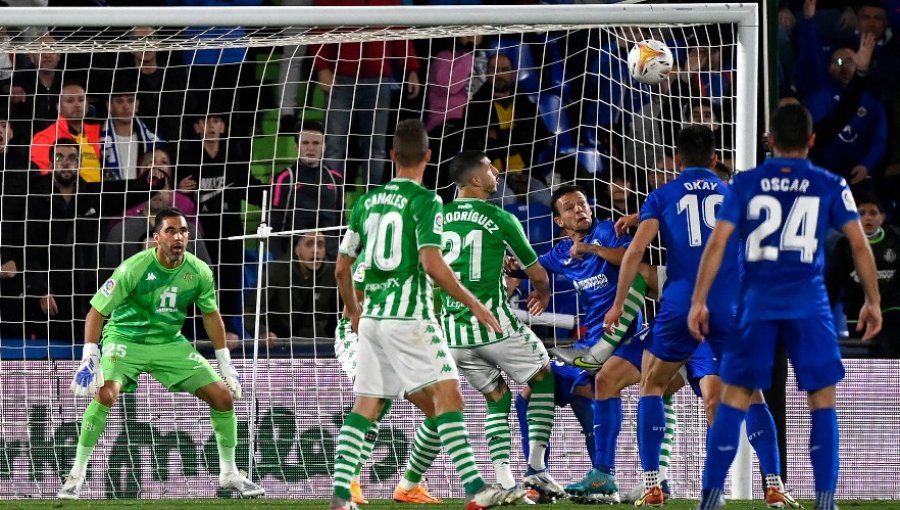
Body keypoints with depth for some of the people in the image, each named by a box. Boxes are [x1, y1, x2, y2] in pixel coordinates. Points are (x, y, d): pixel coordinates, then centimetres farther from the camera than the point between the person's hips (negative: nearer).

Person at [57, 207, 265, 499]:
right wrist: (89, 359, -26)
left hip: (171, 342, 4)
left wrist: (226, 365, 9)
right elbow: (97, 311, -17)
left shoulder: (199, 272, -10)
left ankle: (229, 474, 16)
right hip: (125, 339, -4)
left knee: (224, 397, -4)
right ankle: (77, 474, -17)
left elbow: (211, 315, 8)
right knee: (106, 394, -31)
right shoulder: (135, 268, -23)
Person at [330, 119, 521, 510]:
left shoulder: (367, 201, 12)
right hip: (409, 316, -6)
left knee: (365, 406, 9)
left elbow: (342, 268, 16)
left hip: (372, 318, 6)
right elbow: (432, 264, -17)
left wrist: (353, 312, 31)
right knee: (448, 396, -9)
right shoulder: (424, 201, -7)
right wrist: (473, 304, -9)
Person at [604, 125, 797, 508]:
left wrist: (618, 303, 2)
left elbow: (636, 249, -2)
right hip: (730, 310, 1)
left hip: (679, 307, -1)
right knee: (751, 394, 11)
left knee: (651, 388, 15)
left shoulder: (662, 197, 8)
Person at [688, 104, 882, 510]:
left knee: (734, 400, 5)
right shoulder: (830, 186, 4)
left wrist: (699, 301, 1)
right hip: (809, 306, -1)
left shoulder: (745, 184, 5)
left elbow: (717, 242, -1)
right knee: (822, 401, 6)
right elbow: (859, 243, 0)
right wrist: (872, 301, 7)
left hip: (757, 306, 1)